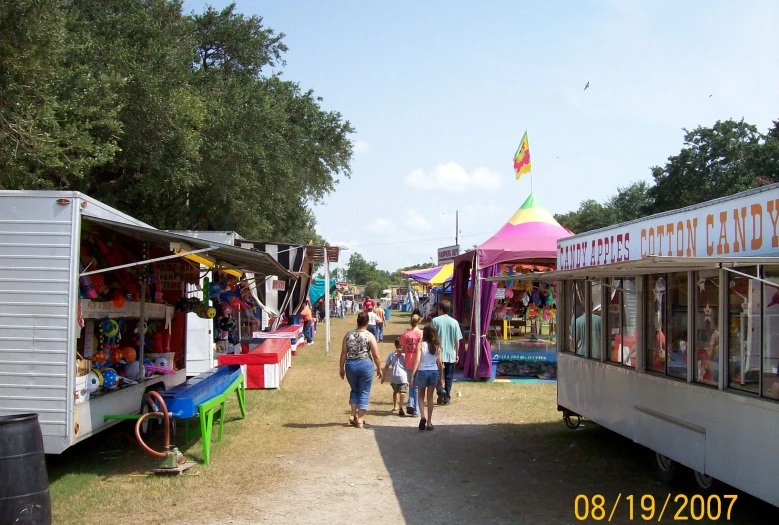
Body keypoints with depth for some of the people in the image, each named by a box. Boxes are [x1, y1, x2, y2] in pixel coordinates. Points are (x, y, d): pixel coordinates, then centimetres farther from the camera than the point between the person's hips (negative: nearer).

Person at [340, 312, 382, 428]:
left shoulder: (348, 334, 4)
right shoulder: (369, 336, -4)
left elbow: (344, 353, 3)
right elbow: (376, 355, -6)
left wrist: (342, 368, 11)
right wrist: (379, 369, 6)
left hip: (350, 365, 3)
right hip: (365, 365, -3)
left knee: (355, 390, 22)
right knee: (364, 392, 8)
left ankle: (353, 414, 10)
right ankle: (360, 420, 7)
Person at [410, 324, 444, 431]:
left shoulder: (421, 345, -7)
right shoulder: (437, 347, 1)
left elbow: (417, 360, -14)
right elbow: (440, 363, 2)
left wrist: (412, 376, -13)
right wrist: (440, 379, 11)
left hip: (422, 371, -2)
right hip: (434, 372, 2)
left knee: (421, 396, 16)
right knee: (430, 397, 13)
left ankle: (423, 416, -6)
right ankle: (429, 422, 14)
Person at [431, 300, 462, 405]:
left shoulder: (435, 321, -7)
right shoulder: (454, 322, -2)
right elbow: (457, 341, 0)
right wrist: (457, 354, 11)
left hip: (438, 353, -1)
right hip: (451, 354, 1)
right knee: (449, 376, 11)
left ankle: (440, 389, -12)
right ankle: (447, 397, 12)